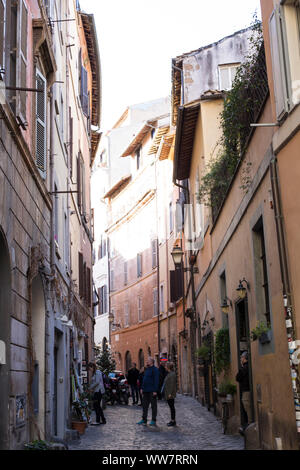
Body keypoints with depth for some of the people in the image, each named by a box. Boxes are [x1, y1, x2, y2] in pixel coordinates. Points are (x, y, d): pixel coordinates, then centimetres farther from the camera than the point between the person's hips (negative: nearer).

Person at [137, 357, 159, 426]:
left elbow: (156, 381, -17)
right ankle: (144, 420, 18)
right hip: (145, 391, 9)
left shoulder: (155, 370, -12)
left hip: (152, 391, -9)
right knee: (145, 405, 11)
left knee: (153, 405, 1)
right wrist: (142, 388, 15)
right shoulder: (146, 369, 15)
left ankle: (153, 421, 7)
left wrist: (155, 391, -21)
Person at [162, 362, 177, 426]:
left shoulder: (172, 374, -16)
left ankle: (173, 421, 0)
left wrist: (170, 393, -22)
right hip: (167, 393, 10)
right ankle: (172, 420, 19)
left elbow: (172, 384, -20)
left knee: (172, 407, -4)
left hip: (170, 394, -10)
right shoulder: (168, 374, 14)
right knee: (171, 407, 13)